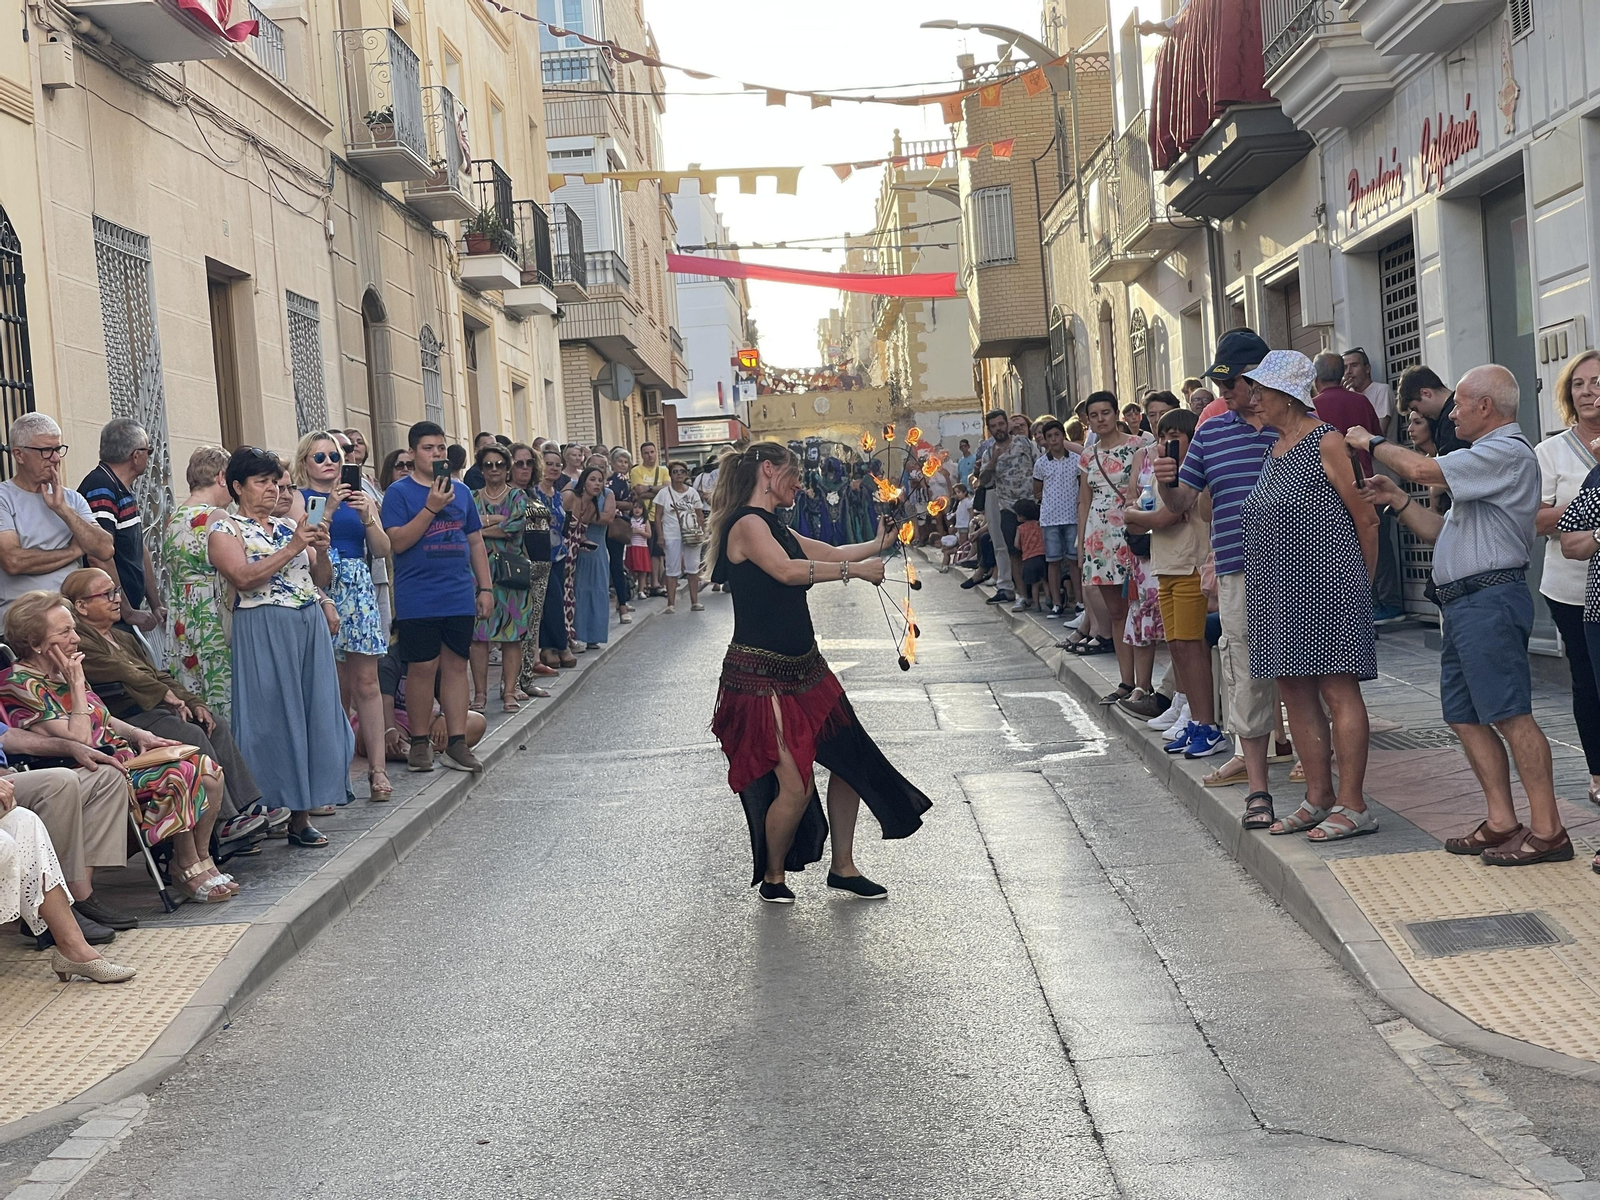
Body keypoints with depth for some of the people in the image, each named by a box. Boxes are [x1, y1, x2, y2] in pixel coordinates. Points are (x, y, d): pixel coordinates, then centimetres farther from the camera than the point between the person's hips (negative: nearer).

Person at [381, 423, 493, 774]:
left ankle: (457, 743, 9)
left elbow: (476, 542, 17)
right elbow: (397, 542, -13)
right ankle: (420, 743, 10)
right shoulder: (399, 492, -3)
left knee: (456, 665, 5)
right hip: (418, 598, -4)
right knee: (422, 667, -2)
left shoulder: (460, 491, 13)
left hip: (459, 597, 4)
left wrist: (485, 588, 11)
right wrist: (431, 508, -18)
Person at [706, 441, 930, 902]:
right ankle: (772, 877, 12)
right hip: (762, 677, -10)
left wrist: (876, 545, 15)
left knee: (851, 760, 8)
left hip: (803, 668, 10)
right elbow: (787, 571, -28)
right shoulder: (747, 523, -14)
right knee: (795, 785, -12)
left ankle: (843, 867, 23)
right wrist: (855, 569, -22)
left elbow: (831, 554, 25)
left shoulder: (774, 527, 15)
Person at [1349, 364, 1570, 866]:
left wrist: (1372, 443, -2)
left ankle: (1547, 830, -9)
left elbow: (1421, 469, -19)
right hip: (1462, 603, 11)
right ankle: (1502, 822, 13)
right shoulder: (1486, 459, 24)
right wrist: (1397, 500, 14)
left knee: (1510, 715, -11)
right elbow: (1444, 531, 25)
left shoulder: (1508, 452, -11)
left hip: (1489, 599, -11)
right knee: (1465, 715, 9)